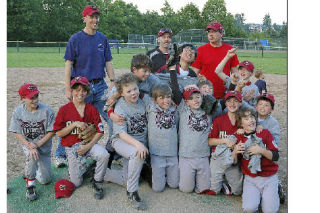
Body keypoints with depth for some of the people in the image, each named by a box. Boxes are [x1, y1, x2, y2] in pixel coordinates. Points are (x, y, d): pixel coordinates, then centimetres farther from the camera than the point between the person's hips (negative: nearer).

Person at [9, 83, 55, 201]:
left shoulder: (47, 110, -18)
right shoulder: (18, 111, -12)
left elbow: (52, 132, -13)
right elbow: (17, 133, -8)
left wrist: (38, 144, -23)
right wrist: (30, 146, -23)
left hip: (44, 145, 0)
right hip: (27, 144, 0)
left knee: (45, 180, 3)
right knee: (32, 154, -38)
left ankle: (37, 168, 38)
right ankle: (30, 185, -15)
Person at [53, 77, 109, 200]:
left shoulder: (92, 109, -1)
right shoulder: (64, 110, -3)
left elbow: (100, 131, -3)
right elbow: (59, 133, -4)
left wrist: (88, 146, -15)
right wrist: (74, 124, -16)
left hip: (89, 143, 1)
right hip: (71, 147, 0)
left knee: (104, 155, -33)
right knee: (76, 183, -3)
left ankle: (97, 183, -8)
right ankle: (82, 166, 31)